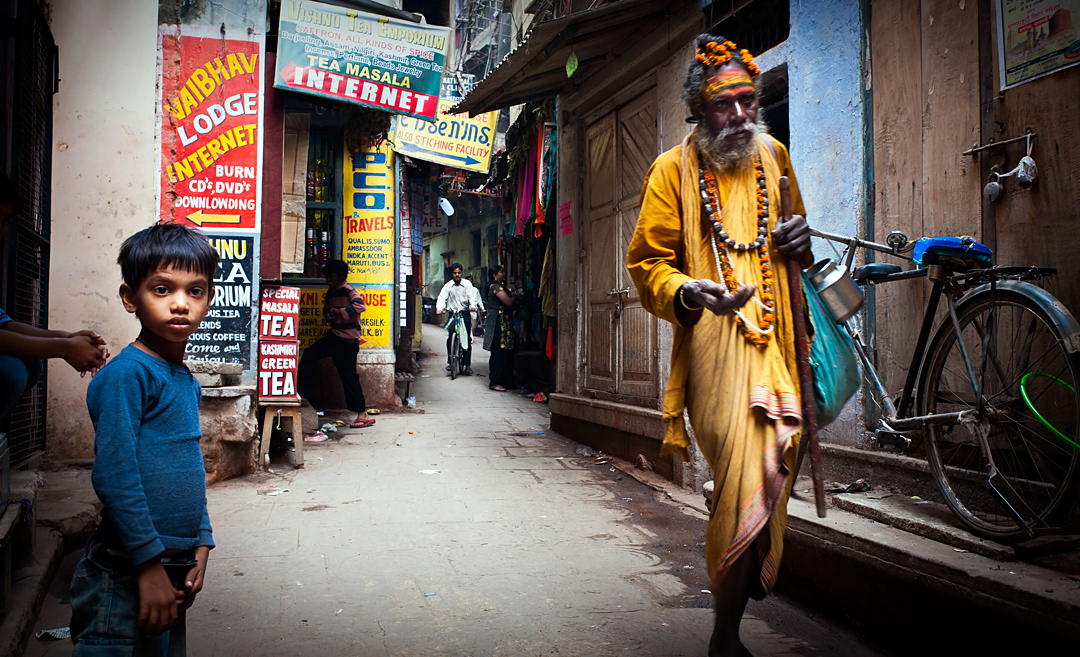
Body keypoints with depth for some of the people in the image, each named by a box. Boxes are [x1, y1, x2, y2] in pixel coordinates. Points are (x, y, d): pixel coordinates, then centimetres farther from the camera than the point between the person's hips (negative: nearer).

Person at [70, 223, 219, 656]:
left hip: (171, 572, 8)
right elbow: (115, 476, -20)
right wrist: (150, 564, -18)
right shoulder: (125, 375, -15)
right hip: (126, 575, -8)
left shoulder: (188, 383, 10)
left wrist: (200, 548, 10)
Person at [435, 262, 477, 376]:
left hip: (465, 313, 0)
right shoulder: (448, 286, 1)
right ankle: (450, 361, 3)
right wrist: (439, 309, -26)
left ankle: (467, 364, 3)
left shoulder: (467, 284, 1)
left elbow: (471, 296, -6)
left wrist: (472, 306, -27)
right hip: (452, 313, 0)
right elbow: (442, 298, -7)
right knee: (450, 337, -10)